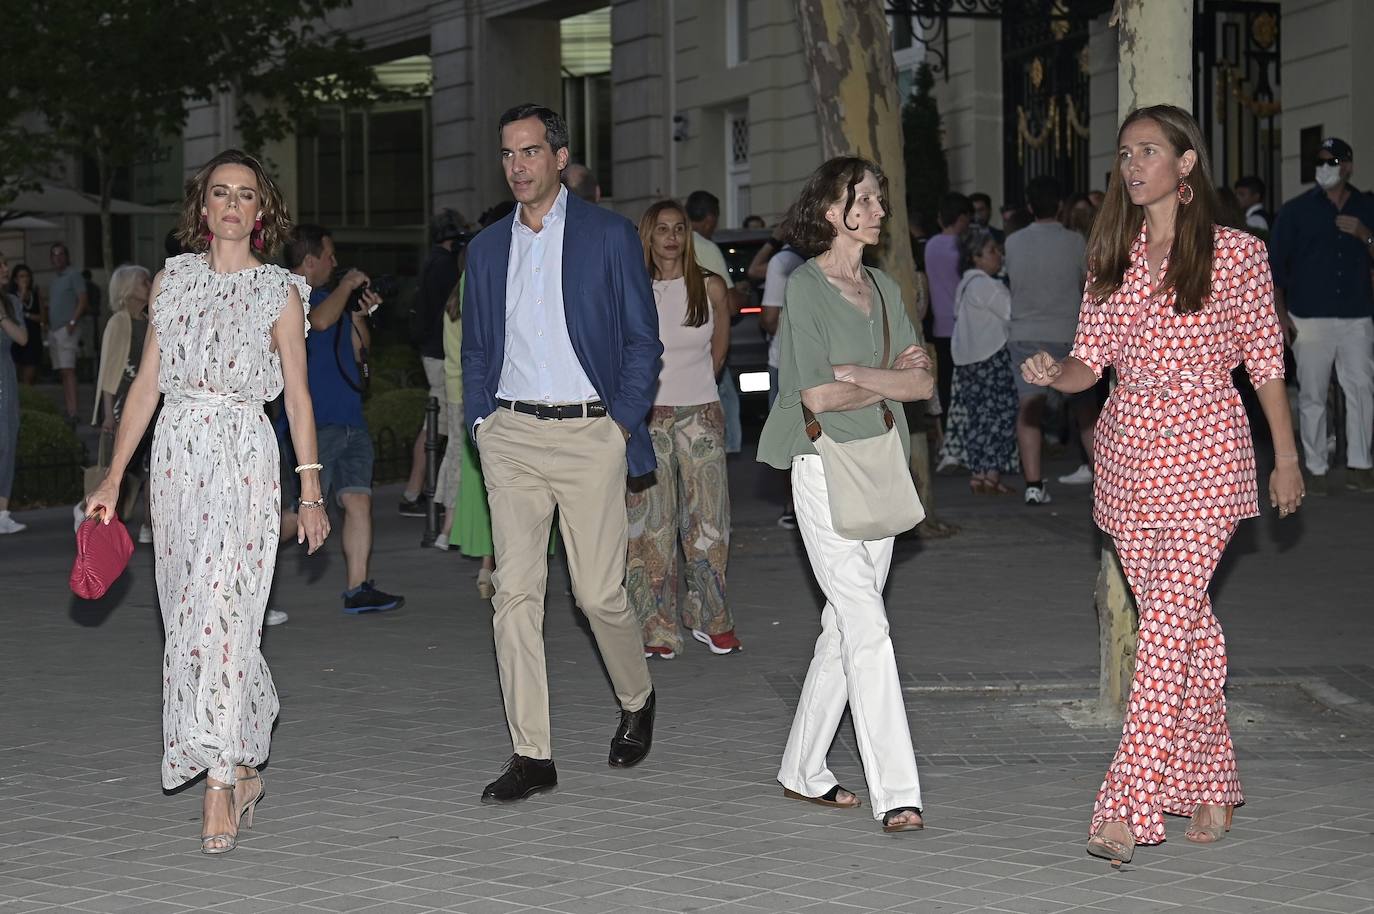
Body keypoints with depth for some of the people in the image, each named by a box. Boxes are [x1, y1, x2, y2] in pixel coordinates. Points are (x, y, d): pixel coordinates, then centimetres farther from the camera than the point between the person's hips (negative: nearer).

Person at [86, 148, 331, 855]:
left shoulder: (279, 291, 3)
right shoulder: (172, 280, 12)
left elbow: (297, 396, 3)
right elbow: (147, 382, 12)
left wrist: (310, 491, -1)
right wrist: (113, 478, 9)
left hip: (243, 457, -4)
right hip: (176, 455, 4)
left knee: (219, 611, -13)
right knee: (191, 614, 6)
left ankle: (220, 786, -11)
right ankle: (244, 768, 19)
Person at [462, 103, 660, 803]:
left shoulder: (609, 236, 2)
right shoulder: (487, 248, 14)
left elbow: (643, 341, 2)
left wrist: (623, 424, -6)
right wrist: (481, 422, 7)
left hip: (589, 435, -3)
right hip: (511, 436, 3)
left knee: (599, 593, -1)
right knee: (514, 593, -3)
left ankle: (637, 699, 28)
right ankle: (531, 755, 1)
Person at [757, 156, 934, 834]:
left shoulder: (885, 289, 14)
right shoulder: (806, 287, -7)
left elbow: (925, 382, 6)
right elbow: (818, 395, -14)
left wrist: (857, 374, -10)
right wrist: (892, 382, -2)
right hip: (825, 467, -7)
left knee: (843, 629, 10)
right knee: (868, 629, -13)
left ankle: (803, 771, 21)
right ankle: (894, 792, -15)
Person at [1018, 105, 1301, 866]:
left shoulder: (1235, 254, -2)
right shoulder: (1112, 258, 10)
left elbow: (1265, 362, 3)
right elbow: (1092, 358, 8)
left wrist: (1287, 458, 5)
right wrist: (1054, 373, -14)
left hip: (1205, 456, -4)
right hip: (1128, 452, 5)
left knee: (1168, 621, -13)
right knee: (1187, 624, 10)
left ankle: (1128, 807, -16)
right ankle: (1211, 786, 22)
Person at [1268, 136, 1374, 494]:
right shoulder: (1296, 210, 3)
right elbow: (1275, 263, 2)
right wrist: (1280, 313, -5)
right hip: (1310, 318, -2)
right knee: (1312, 396, 1)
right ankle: (1316, 469, 8)